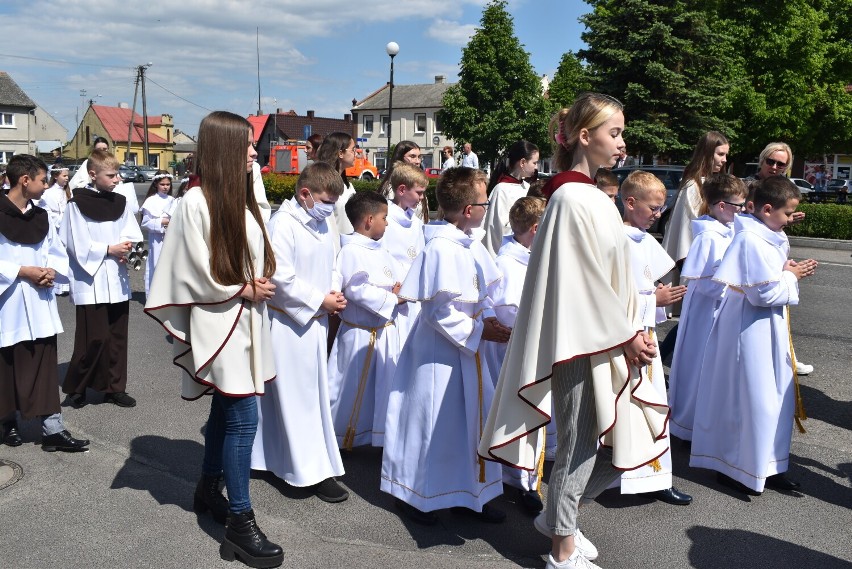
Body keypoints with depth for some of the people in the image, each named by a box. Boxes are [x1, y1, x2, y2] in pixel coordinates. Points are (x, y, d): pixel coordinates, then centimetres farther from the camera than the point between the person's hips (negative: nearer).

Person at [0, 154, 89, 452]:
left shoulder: (41, 216, 9)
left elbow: (59, 255, 13)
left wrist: (51, 271, -6)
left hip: (39, 304, 5)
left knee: (45, 368, 3)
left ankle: (53, 429, 4)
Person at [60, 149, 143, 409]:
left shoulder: (120, 202, 7)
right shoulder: (77, 204, -6)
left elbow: (132, 234, 7)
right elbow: (78, 245, -9)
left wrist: (124, 247, -12)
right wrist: (109, 249, -13)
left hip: (117, 280, 5)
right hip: (91, 280, -5)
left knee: (117, 336, 9)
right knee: (95, 338, -5)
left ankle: (114, 387, 19)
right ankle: (75, 387, 14)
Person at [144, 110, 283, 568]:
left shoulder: (239, 198, 10)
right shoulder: (196, 202, -15)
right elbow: (198, 274, -15)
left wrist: (259, 283, -1)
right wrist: (245, 290, -10)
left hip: (246, 318, 8)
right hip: (219, 323, -8)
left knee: (225, 411, 17)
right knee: (243, 419, -9)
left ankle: (208, 490, 35)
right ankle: (240, 523, 1)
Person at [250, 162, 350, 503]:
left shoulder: (324, 225, 8)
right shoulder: (283, 224, -16)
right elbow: (282, 278, -20)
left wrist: (334, 291, -2)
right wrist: (321, 300, -17)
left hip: (316, 321, 9)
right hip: (289, 322, -9)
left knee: (316, 390, 15)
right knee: (297, 396, -1)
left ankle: (278, 459, 31)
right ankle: (312, 471, 7)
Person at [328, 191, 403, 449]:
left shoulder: (381, 251, 11)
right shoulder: (351, 251, -17)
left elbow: (397, 279, 17)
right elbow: (357, 290, -25)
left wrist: (399, 290, -6)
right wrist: (392, 299, -17)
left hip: (386, 332, 9)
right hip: (360, 335, -8)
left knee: (384, 388, 17)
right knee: (352, 391, 3)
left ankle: (381, 436, 32)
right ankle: (337, 440, 20)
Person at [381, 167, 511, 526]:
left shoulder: (472, 246, 4)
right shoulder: (441, 250, -23)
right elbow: (438, 311, -22)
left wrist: (489, 319, -4)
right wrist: (480, 330, -18)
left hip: (467, 347, 9)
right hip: (439, 350, -9)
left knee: (475, 418, 15)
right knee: (433, 421, 5)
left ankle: (469, 495, 31)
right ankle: (413, 494, 25)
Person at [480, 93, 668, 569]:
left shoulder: (591, 196, 12)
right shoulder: (572, 199, -16)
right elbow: (585, 281, -18)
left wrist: (633, 332, 9)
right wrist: (626, 335, -10)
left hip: (608, 341, 9)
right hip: (583, 343, -9)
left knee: (626, 444, 14)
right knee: (579, 446, 5)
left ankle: (560, 514, 33)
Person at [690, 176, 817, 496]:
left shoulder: (771, 238, 10)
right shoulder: (751, 240, -21)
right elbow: (764, 292, -24)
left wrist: (790, 273, 2)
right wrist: (791, 277, -10)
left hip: (769, 329, 10)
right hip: (751, 332, -10)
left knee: (777, 398, 16)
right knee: (751, 398, 0)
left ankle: (768, 467, 28)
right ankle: (735, 469, 15)